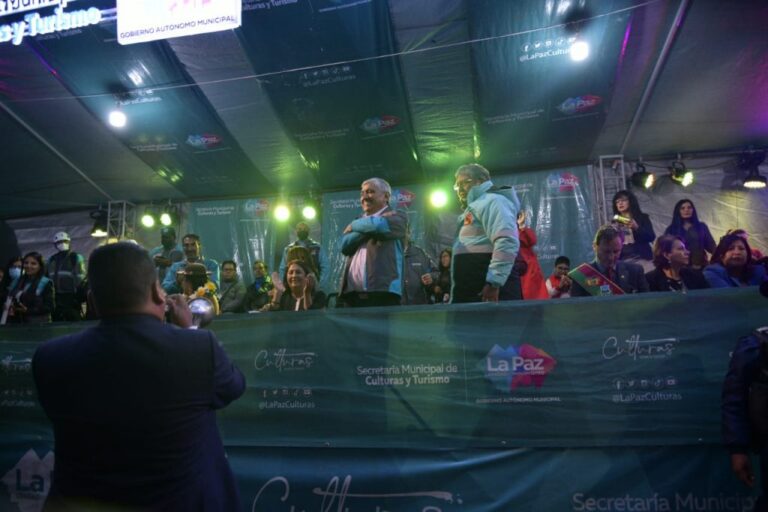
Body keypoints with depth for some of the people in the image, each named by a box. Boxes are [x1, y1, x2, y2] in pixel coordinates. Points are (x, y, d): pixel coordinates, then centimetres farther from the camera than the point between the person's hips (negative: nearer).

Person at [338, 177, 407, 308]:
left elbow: (378, 225, -13)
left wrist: (354, 225, 6)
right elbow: (345, 245, 7)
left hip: (382, 293, -5)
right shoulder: (358, 224, 26)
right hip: (352, 294, 6)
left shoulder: (397, 216, 9)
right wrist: (369, 228, -2)